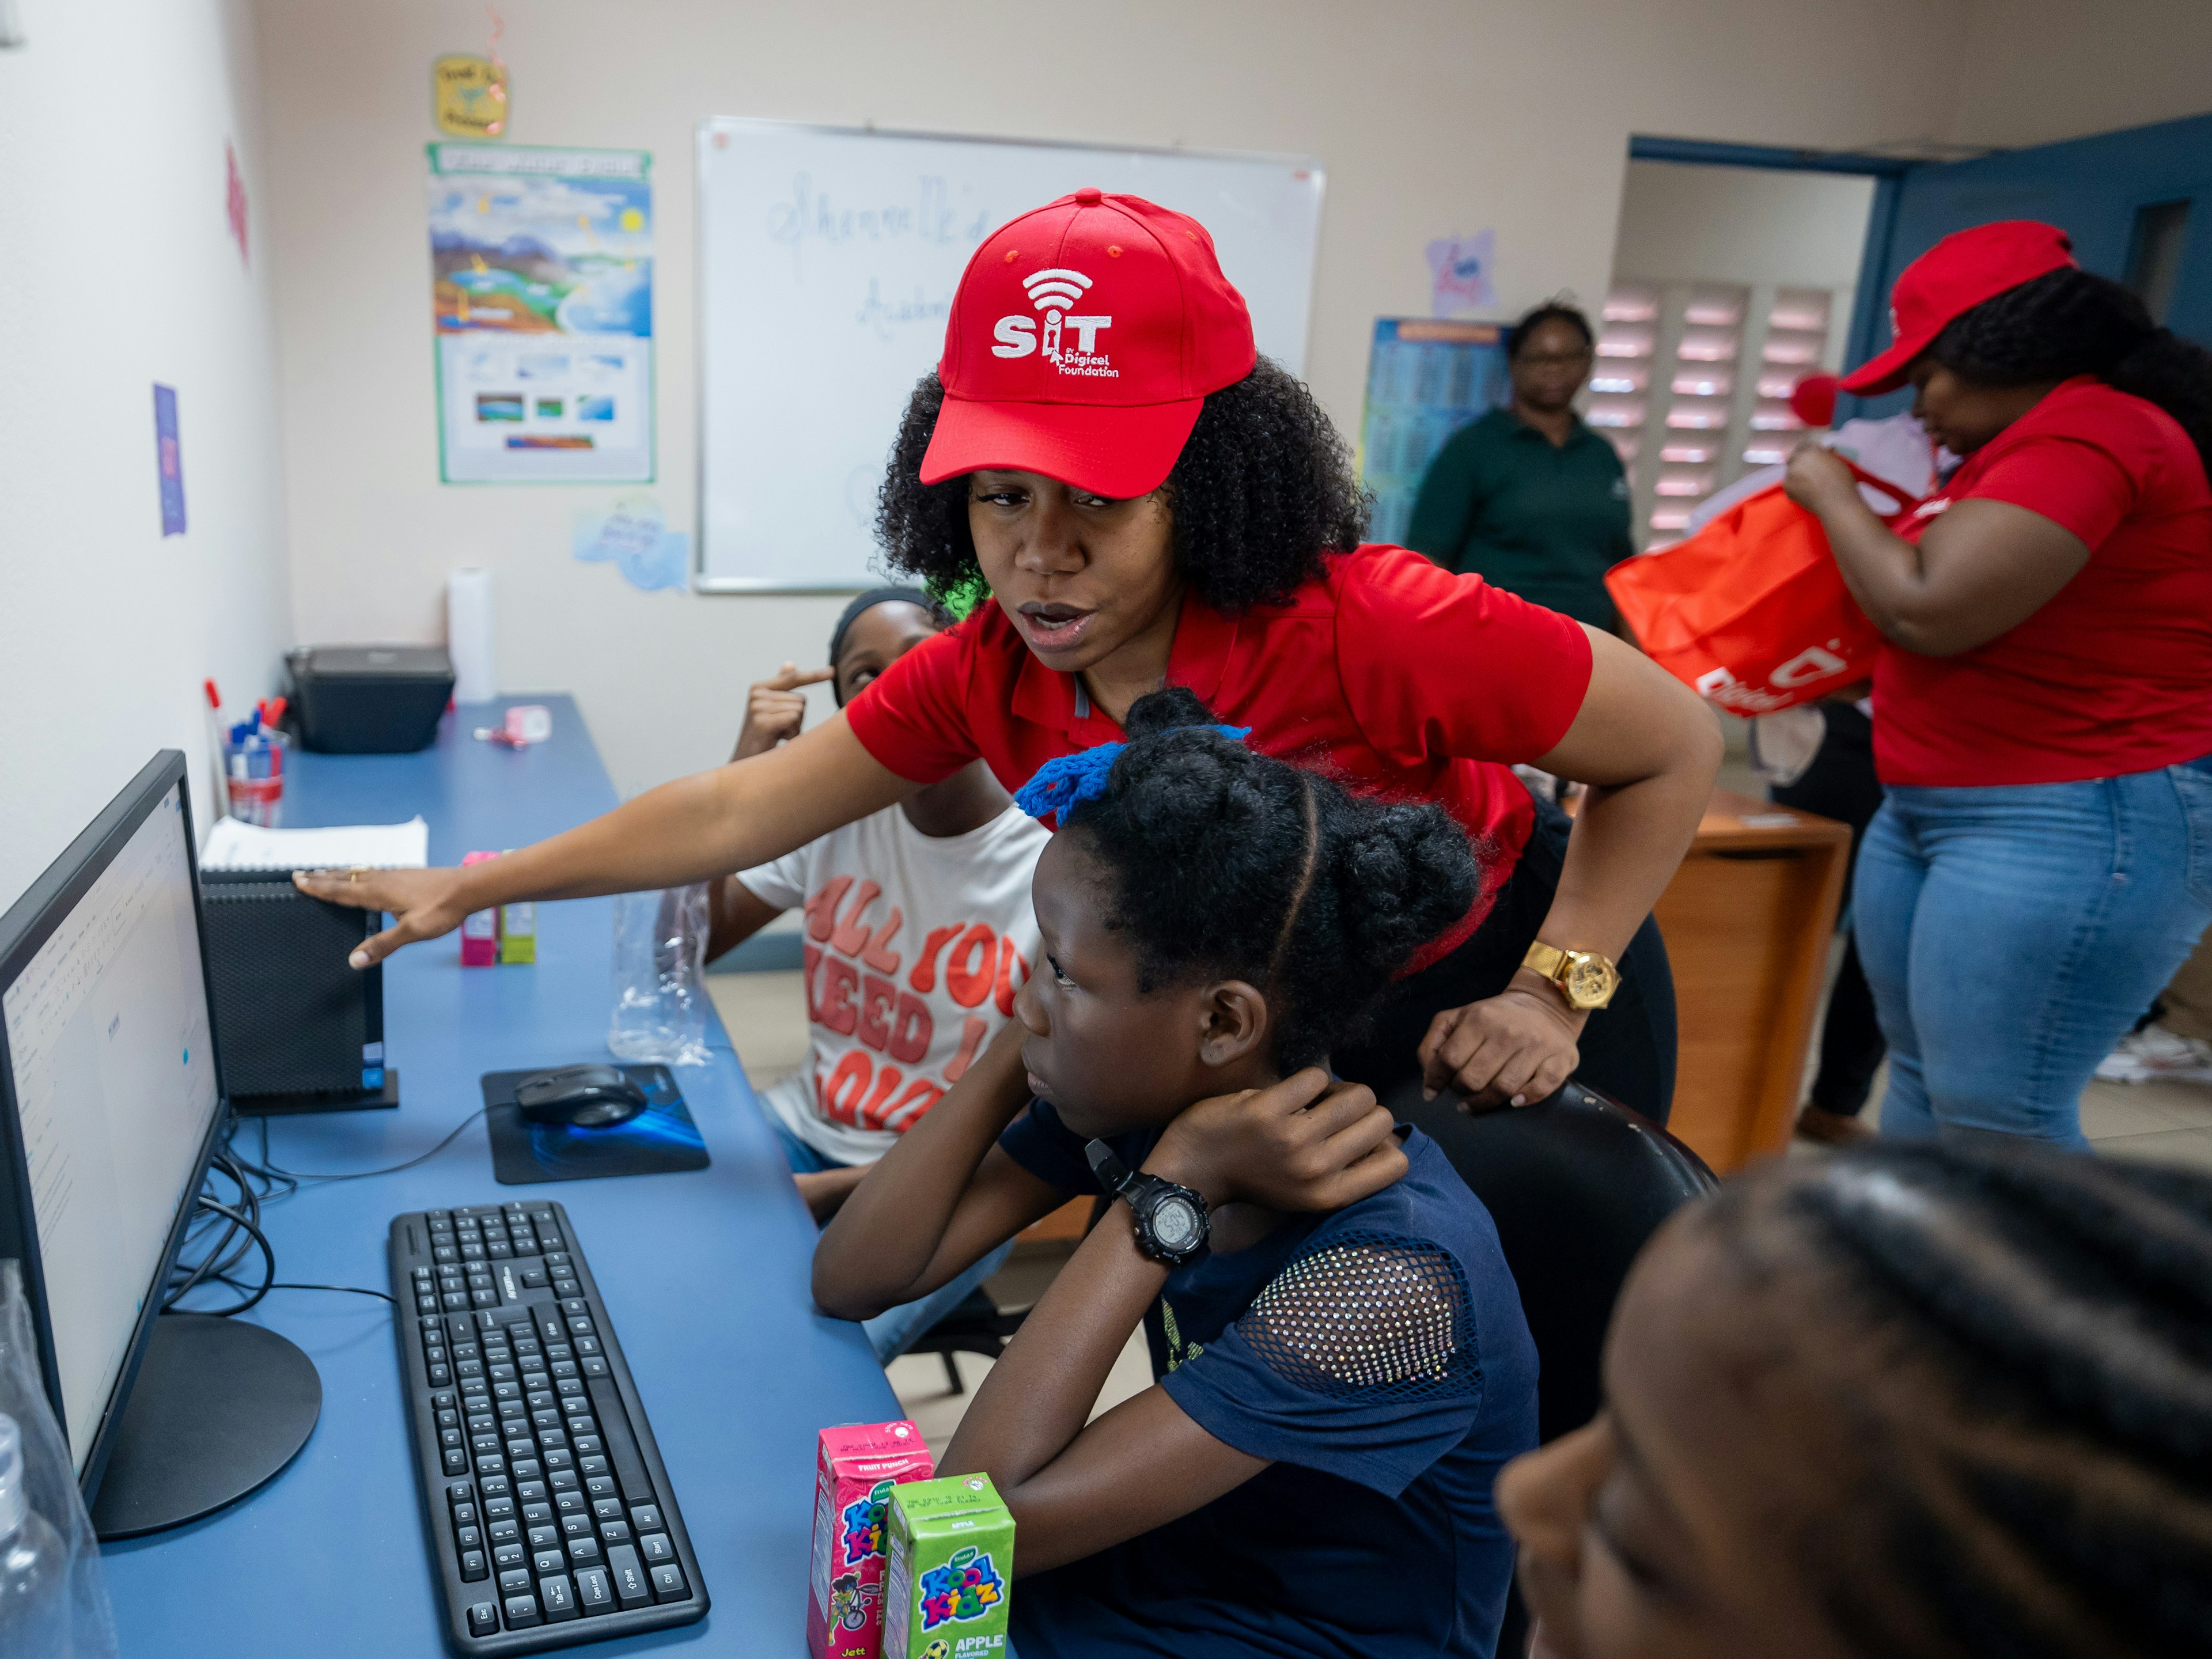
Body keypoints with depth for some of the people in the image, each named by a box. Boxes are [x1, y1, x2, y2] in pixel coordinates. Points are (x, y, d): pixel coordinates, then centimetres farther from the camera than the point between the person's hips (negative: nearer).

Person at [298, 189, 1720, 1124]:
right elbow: (733, 814, -9)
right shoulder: (985, 677, -17)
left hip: (1486, 1008, -4)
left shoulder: (1371, 627, -35)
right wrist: (472, 886, -8)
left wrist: (1552, 994, -25)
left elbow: (1677, 749, -20)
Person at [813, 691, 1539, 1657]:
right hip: (1161, 1574, 6)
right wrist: (1027, 1046, -18)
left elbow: (982, 1519, -29)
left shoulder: (1391, 1276, -31)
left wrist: (1167, 1193, -30)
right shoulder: (1136, 1099, -11)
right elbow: (851, 1281, -10)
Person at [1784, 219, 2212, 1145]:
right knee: (1924, 1081, 15)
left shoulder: (2088, 433, -17)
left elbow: (1927, 611, -23)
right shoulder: (2041, 439, 15)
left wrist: (1830, 494, -7)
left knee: (1999, 1126, -6)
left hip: (2079, 822, -10)